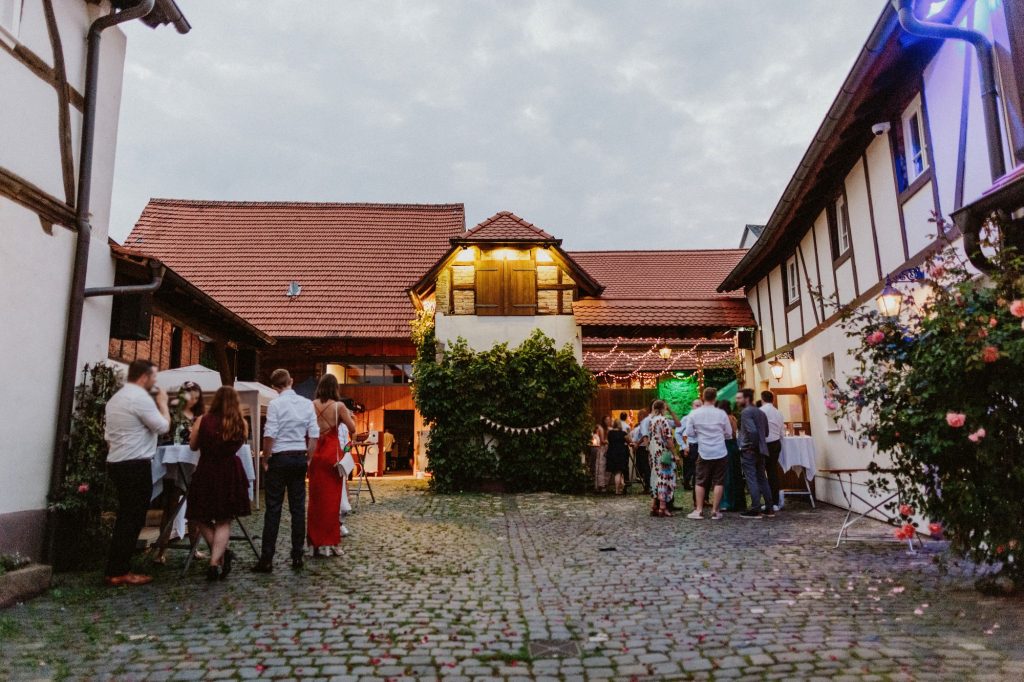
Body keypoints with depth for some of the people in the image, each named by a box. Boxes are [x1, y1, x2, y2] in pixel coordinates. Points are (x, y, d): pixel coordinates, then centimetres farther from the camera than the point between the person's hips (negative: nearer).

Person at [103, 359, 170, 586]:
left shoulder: (115, 398, 16)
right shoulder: (141, 397, -14)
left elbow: (108, 435, 20)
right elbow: (163, 426, -13)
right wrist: (163, 402, 1)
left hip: (117, 463, 10)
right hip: (136, 466, -10)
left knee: (125, 517, 15)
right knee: (133, 519, -4)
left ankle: (115, 569, 18)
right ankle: (119, 572, -1)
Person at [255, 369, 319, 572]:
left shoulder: (275, 404, -9)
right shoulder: (307, 403, 3)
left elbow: (270, 435, -14)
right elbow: (314, 435, 2)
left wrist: (265, 459, -3)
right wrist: (308, 458, 11)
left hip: (280, 458, -4)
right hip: (300, 457, 4)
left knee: (273, 509, 1)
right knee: (298, 508, 9)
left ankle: (267, 559, 4)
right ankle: (297, 556, 14)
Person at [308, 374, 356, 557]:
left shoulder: (311, 406, 0)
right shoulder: (339, 406, -8)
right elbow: (352, 429, -4)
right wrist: (348, 416, 13)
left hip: (315, 454, 3)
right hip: (332, 453, -3)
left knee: (316, 498, 10)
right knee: (332, 498, 5)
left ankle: (317, 543, 15)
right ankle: (330, 542, 10)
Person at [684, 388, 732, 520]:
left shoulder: (694, 414, -5)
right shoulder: (721, 413, -6)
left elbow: (689, 433, -1)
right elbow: (729, 433, 2)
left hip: (704, 453, 0)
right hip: (721, 453, 0)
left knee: (700, 482, 10)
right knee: (718, 482, 7)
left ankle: (699, 510, 10)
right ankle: (715, 511, 8)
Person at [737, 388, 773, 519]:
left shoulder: (746, 412, -12)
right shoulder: (760, 412, 14)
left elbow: (752, 430, -24)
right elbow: (766, 432, 18)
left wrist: (753, 445, -13)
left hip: (748, 450, -8)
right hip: (761, 450, 8)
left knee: (751, 479, -4)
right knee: (762, 479, 13)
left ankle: (755, 509, -4)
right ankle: (769, 508, 16)